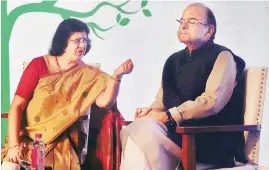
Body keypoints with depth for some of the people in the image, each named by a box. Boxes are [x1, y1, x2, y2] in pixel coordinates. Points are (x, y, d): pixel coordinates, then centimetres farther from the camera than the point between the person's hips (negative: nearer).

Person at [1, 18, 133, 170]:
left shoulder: (88, 74, 5)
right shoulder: (39, 65, -1)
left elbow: (105, 101, -13)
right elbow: (17, 105, -6)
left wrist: (117, 75, -27)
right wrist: (13, 145, -15)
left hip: (62, 145, 1)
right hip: (28, 140, -1)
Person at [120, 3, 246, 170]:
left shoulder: (222, 57, -3)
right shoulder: (174, 60, 19)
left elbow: (212, 101, -16)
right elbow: (162, 100, 21)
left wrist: (167, 116, -16)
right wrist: (151, 111, -3)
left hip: (211, 140, -6)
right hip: (175, 130, 6)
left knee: (143, 130, -29)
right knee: (131, 132, -22)